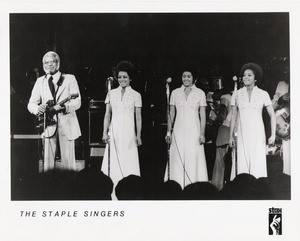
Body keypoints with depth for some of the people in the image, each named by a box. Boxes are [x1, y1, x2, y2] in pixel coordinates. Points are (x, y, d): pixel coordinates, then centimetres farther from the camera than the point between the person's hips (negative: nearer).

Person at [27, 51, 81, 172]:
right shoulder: (40, 81, 15)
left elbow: (77, 102, -3)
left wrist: (63, 107, -22)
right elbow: (31, 104, 11)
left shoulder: (69, 78, 7)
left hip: (67, 127, -2)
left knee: (67, 162, -2)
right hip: (49, 127, 2)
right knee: (48, 163, -2)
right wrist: (37, 109, -13)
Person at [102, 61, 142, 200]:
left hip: (128, 133, -1)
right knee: (113, 163, -2)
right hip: (114, 132, 2)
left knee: (128, 163, -2)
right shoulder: (111, 94, 9)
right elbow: (107, 115, 10)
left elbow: (138, 117, 5)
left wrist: (138, 135, -1)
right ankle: (115, 196, 2)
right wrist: (105, 132, 2)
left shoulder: (136, 95, 4)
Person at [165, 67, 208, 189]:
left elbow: (202, 115, 2)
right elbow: (171, 113, 10)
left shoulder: (200, 93, 3)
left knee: (193, 160, -4)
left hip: (194, 130, -2)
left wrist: (202, 134, -5)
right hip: (179, 131, 2)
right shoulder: (175, 93, 8)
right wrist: (169, 132, 5)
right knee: (177, 161, -1)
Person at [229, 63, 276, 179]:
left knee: (258, 165, -5)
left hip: (257, 135, -1)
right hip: (242, 134, 1)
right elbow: (233, 116, 11)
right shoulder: (237, 94, 7)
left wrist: (273, 135, -6)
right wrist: (231, 136, 9)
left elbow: (272, 115, 3)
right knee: (242, 165, -4)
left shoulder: (263, 94, 3)